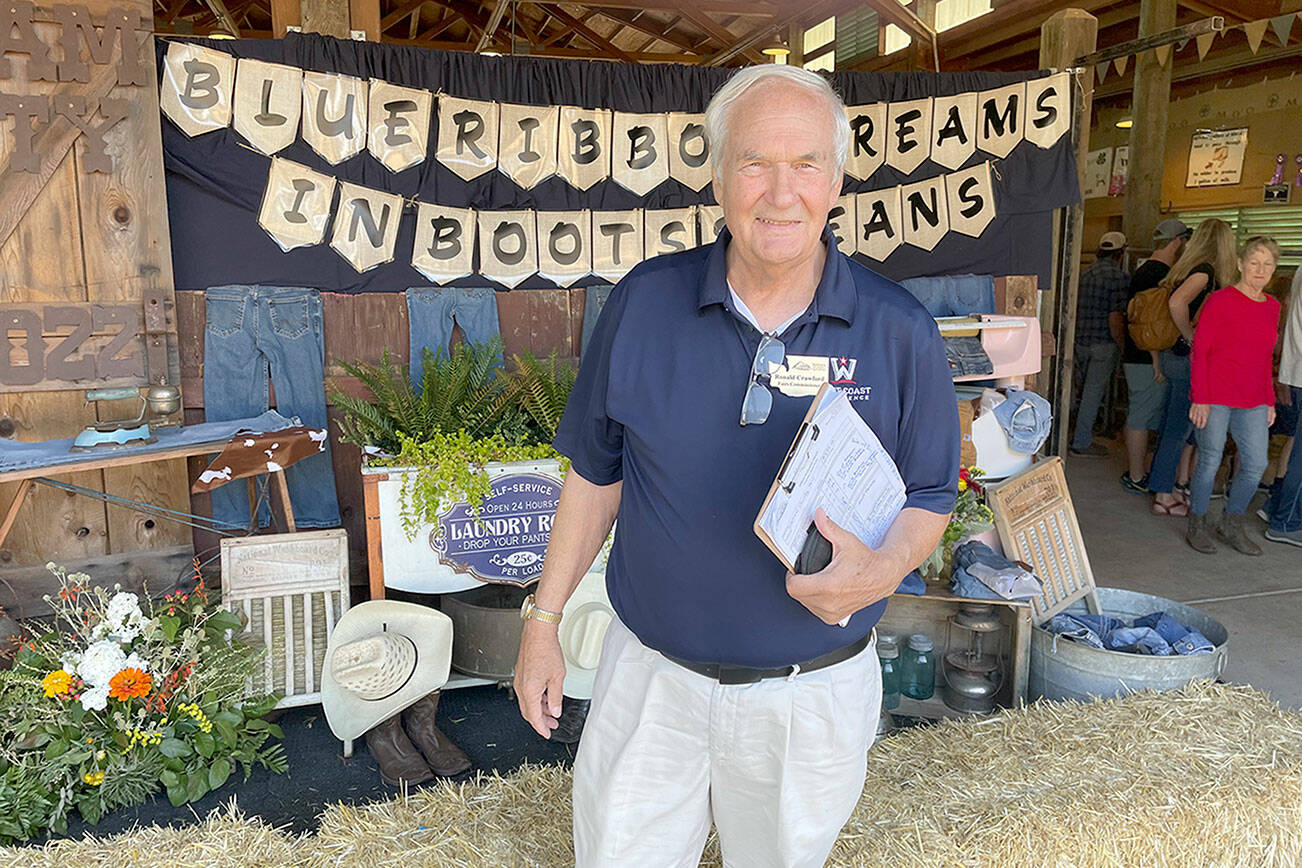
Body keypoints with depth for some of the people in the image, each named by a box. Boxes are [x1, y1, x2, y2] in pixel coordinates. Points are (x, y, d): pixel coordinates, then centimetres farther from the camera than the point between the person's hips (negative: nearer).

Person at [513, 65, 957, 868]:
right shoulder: (645, 303, -8)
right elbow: (595, 473, 1)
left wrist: (884, 569, -23)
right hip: (652, 679, 1)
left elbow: (930, 497, -1)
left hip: (815, 692, 0)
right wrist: (544, 621, 3)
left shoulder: (900, 331, -10)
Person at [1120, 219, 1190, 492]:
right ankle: (1136, 477, 3)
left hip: (1135, 357, 10)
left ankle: (1133, 472, 24)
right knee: (1141, 418, -4)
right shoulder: (1159, 273, -16)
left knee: (1136, 416, 15)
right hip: (1148, 360, -10)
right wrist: (1158, 362, -21)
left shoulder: (1145, 271, 15)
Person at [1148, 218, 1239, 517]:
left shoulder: (1186, 267, 11)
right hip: (1189, 359, -9)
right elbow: (1177, 302, -32)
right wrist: (1192, 338, -19)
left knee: (1171, 427, 15)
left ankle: (1162, 490, 24)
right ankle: (1163, 497, 5)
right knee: (1178, 431, -2)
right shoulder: (1205, 271, -15)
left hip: (1173, 356, 9)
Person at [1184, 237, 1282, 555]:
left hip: (1252, 401, 6)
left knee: (1256, 464, 4)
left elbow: (1265, 359, 18)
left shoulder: (1272, 307, 11)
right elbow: (1199, 351, -8)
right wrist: (1199, 398, -13)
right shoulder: (1220, 301, -8)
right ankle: (1196, 526, 16)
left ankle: (1231, 525, 22)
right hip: (1215, 397, -6)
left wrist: (1269, 401, 15)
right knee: (1210, 462, 0)